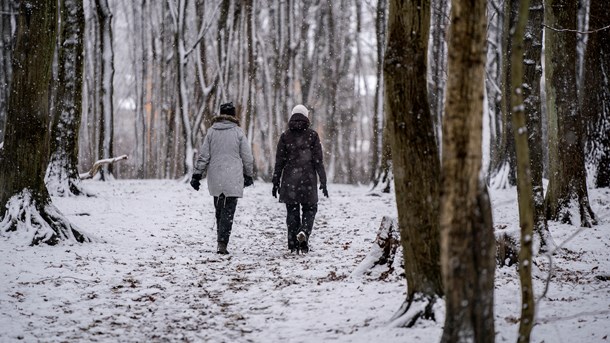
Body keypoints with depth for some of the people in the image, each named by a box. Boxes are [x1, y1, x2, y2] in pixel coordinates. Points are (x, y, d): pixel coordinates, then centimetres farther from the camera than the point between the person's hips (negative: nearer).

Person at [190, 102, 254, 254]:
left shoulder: (211, 131, 4)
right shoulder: (238, 132, -2)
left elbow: (203, 156, 4)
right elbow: (247, 157, 2)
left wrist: (197, 175, 9)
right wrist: (248, 176, 15)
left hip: (215, 179, 3)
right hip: (233, 179, -3)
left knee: (219, 210, 15)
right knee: (228, 211, -4)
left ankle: (222, 241, 18)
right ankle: (222, 243, -15)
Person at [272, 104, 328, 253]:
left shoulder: (285, 136, 0)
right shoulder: (312, 135, -2)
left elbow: (279, 161, 0)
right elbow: (318, 161, -3)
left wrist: (276, 183, 6)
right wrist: (323, 182, 1)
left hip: (289, 180, 1)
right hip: (308, 179, -1)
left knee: (292, 212, 9)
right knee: (309, 209, 12)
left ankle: (293, 245, 7)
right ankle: (304, 232, -15)